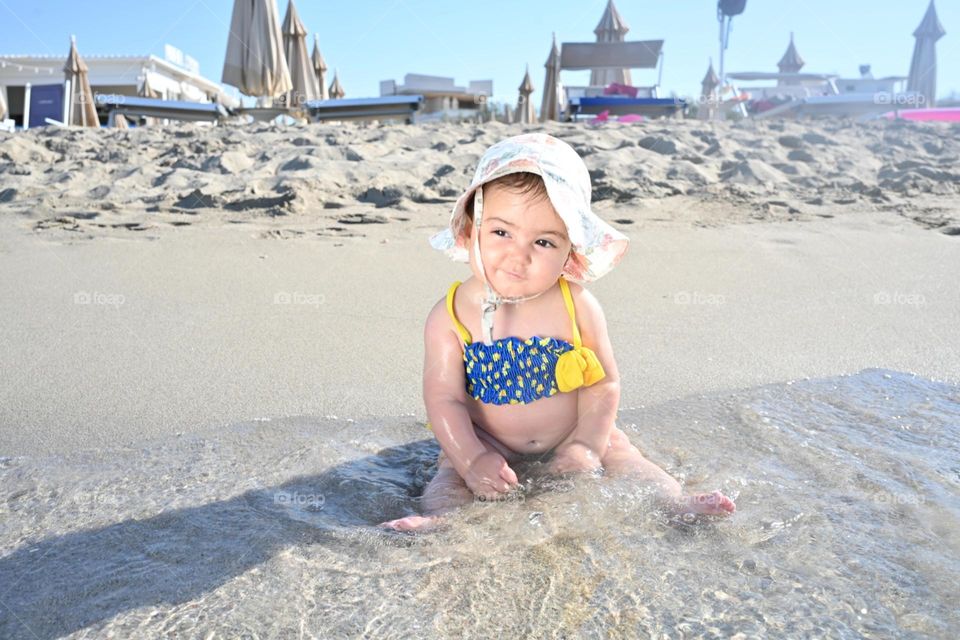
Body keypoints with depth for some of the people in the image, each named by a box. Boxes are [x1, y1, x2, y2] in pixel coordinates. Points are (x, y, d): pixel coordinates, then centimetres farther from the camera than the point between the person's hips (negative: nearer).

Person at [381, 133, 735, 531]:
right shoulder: (451, 317, -17)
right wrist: (472, 460, -26)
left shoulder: (577, 306, -15)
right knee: (453, 471, -23)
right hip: (486, 444, -1)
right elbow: (444, 398, -15)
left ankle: (677, 503, 0)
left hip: (569, 437, 1)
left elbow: (603, 384, -9)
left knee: (619, 454, -10)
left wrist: (586, 446, -19)